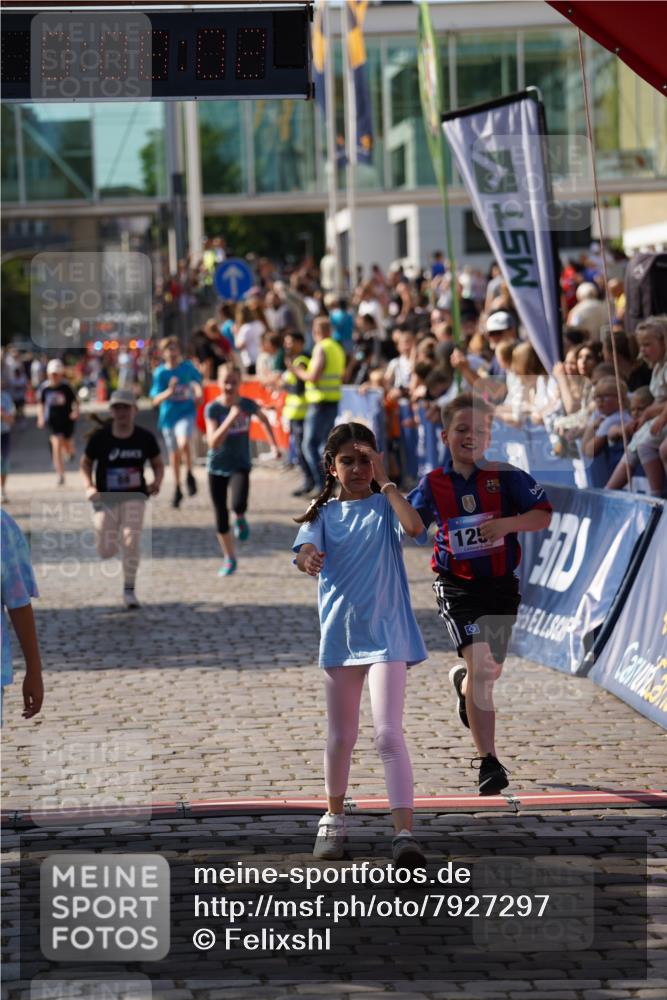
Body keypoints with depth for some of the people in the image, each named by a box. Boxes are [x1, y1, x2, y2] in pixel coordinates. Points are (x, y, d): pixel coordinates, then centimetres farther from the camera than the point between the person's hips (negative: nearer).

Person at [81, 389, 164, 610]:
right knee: (106, 551, -2)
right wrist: (88, 486, -11)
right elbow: (86, 463, 5)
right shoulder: (99, 437, -6)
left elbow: (158, 463, 8)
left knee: (131, 539, -19)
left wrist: (156, 482, -11)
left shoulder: (145, 438, -3)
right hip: (106, 498, 0)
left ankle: (129, 591, -4)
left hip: (134, 496, 0)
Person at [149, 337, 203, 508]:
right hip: (168, 415, 2)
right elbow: (156, 400, -11)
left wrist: (198, 390, -2)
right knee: (174, 453, 13)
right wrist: (169, 392, -27)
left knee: (183, 442, -29)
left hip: (186, 412, -2)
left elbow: (197, 381, 18)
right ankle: (177, 489, 32)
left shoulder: (187, 367, -3)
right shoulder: (160, 373, -7)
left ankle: (189, 475, -6)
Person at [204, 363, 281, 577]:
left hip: (240, 465, 0)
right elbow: (213, 443, -23)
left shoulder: (248, 405, -7)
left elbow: (264, 420, 17)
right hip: (217, 467, 0)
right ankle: (230, 560, 27)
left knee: (238, 505, -28)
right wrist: (230, 419, -32)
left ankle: (240, 518, 10)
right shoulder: (213, 409, -13)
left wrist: (274, 445, 14)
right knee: (221, 516, 7)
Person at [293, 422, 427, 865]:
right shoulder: (323, 513, 6)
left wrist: (383, 480, -14)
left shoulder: (385, 504, 1)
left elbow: (414, 526, -21)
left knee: (389, 734, -15)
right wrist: (308, 558, -38)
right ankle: (334, 818, 36)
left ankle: (405, 833, -20)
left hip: (386, 633, -3)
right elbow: (306, 549, -14)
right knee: (341, 736, 16)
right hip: (340, 633, 3)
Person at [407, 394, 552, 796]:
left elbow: (544, 516, -5)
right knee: (481, 668, -18)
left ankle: (462, 683, 55)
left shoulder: (507, 476, -4)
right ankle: (489, 762, -15)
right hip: (458, 588, -2)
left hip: (501, 585, 2)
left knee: (491, 671, 15)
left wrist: (507, 523, -21)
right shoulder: (433, 485, -1)